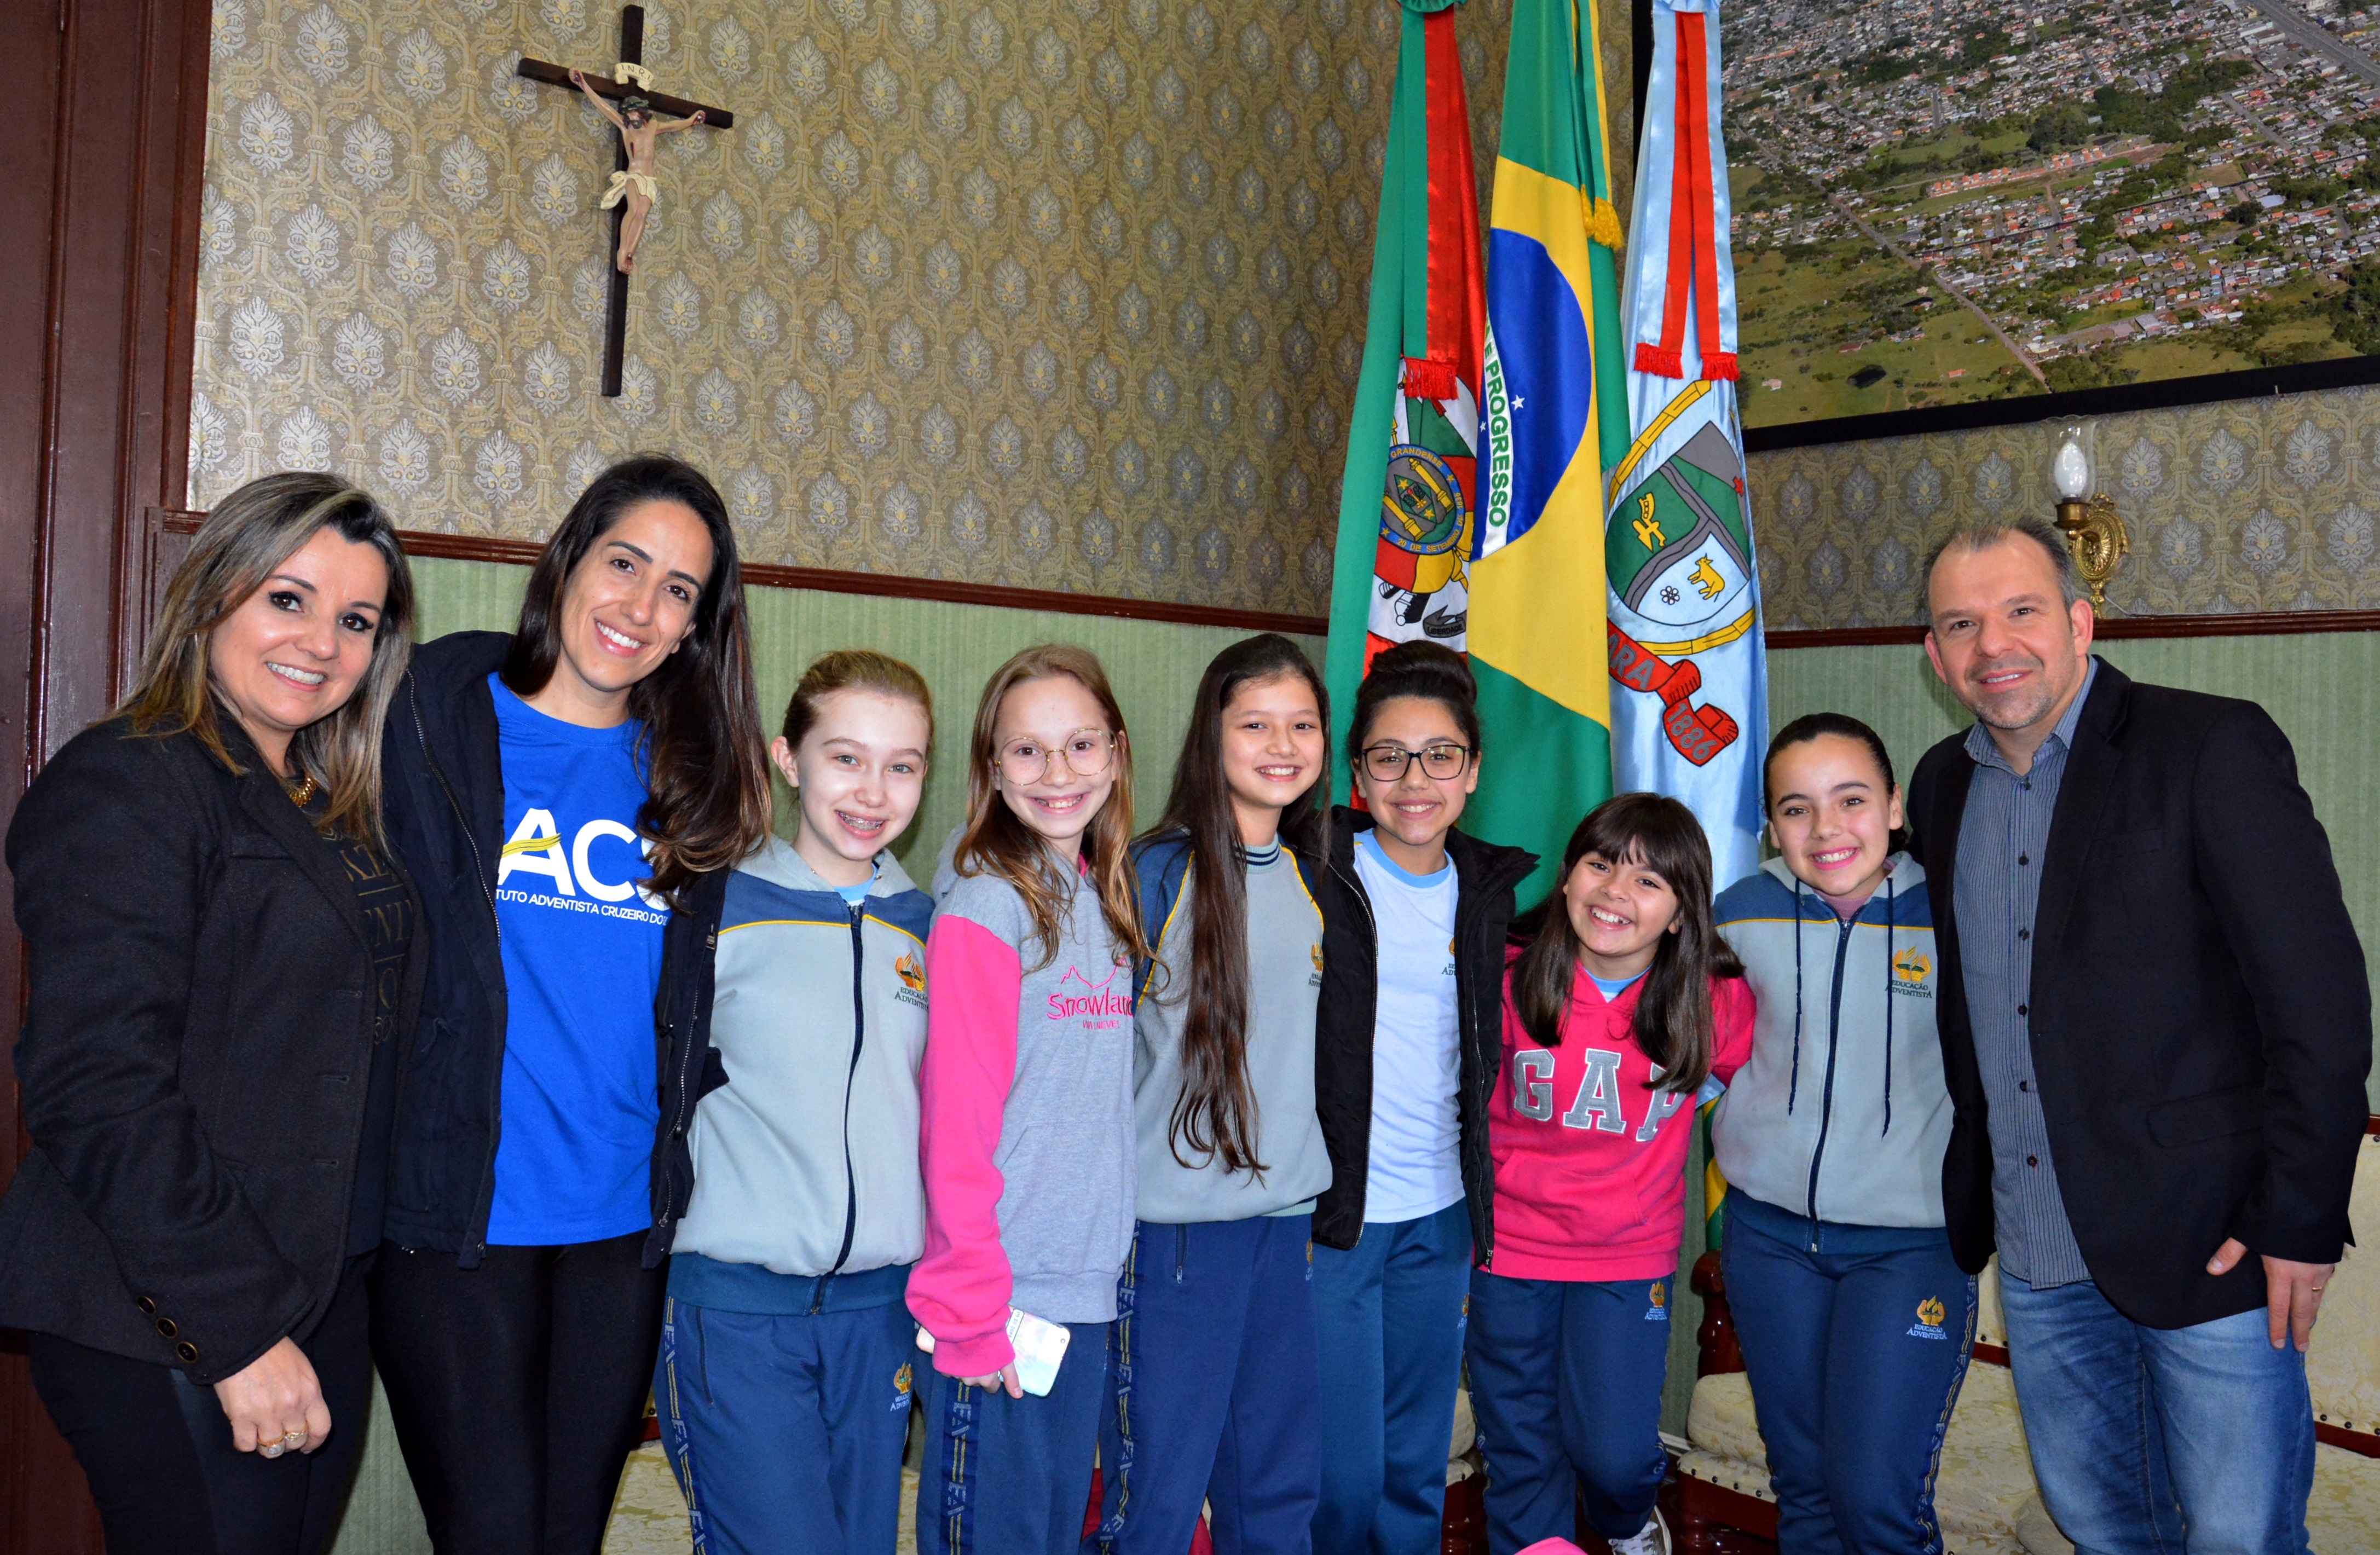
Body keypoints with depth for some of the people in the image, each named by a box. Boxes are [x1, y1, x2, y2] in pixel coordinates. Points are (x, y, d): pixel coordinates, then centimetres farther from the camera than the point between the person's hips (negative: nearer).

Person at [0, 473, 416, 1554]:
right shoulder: (123, 787, -12)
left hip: (327, 1299, 8)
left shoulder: (335, 814, 13)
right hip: (166, 1335, -7)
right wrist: (238, 1331, -19)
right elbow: (100, 1092, -19)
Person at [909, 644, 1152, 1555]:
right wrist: (972, 1312, -15)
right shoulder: (984, 905, -11)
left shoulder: (1109, 906, 10)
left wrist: (1106, 1259, 7)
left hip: (1087, 1292, 7)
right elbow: (955, 1126, -14)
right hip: (1000, 1300, -7)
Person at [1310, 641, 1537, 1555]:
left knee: (1418, 1471, 16)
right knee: (1341, 1474, 0)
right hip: (1326, 1211, -5)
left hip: (1441, 1214, 5)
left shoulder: (1490, 891, 6)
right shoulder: (1310, 878, -9)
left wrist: (1482, 1191, 13)